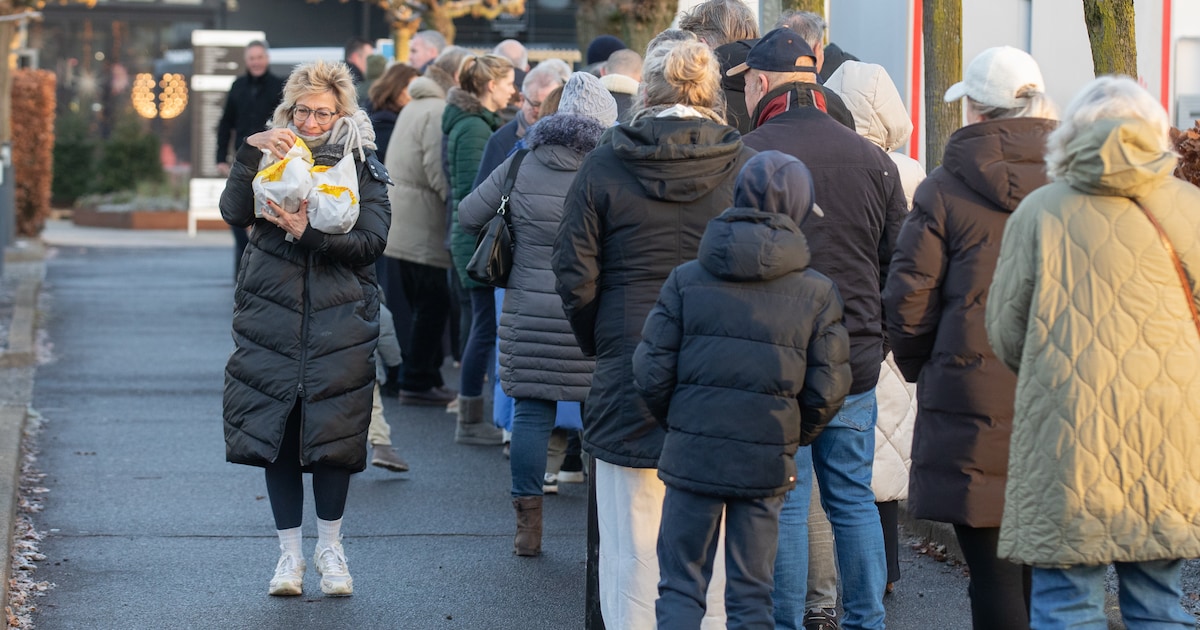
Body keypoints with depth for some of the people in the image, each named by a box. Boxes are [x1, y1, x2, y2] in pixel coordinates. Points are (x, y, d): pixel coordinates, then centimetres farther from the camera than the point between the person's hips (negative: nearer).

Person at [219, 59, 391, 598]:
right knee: (276, 433, 2)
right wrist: (252, 154, -21)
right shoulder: (271, 159, 8)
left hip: (340, 323, -1)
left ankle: (329, 548, 16)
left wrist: (309, 233, -20)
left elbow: (372, 240, -8)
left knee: (333, 432, -2)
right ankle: (289, 552, 13)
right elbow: (235, 212, -8)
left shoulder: (362, 167, 4)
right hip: (272, 318, 1)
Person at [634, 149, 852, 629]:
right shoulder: (817, 293, -2)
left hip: (691, 458, 0)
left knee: (680, 589, 7)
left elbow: (651, 374, -3)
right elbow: (826, 391, -2)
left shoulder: (686, 280, -1)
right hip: (767, 464, 0)